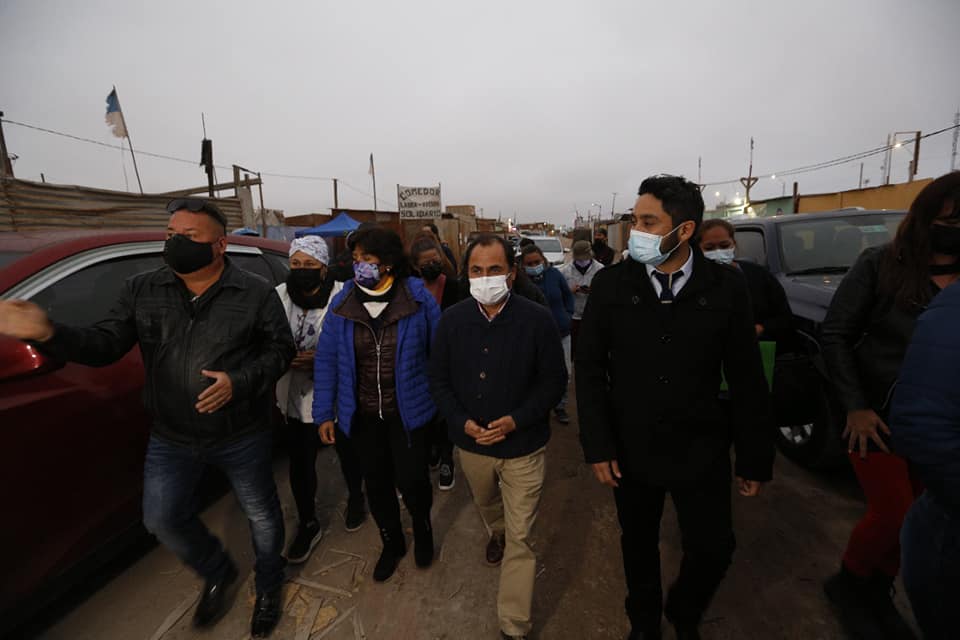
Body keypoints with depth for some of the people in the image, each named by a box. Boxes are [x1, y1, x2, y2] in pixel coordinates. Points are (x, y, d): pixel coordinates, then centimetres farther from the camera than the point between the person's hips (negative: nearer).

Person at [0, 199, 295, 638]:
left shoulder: (256, 293, -11)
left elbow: (280, 350, -10)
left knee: (261, 514, 12)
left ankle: (268, 586, 42)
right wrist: (48, 333, -18)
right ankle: (219, 575, 43)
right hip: (171, 439, 4)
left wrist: (239, 382, -23)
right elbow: (104, 346, 0)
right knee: (162, 519, 14)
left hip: (242, 437, -3)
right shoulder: (142, 291, 0)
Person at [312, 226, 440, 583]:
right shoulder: (342, 303, -5)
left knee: (410, 480, 1)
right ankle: (391, 543, 46)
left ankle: (422, 527, 39)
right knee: (376, 484, 17)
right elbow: (326, 360, -1)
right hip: (362, 415, 3)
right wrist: (324, 412, -1)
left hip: (407, 410, -3)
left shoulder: (418, 298, -12)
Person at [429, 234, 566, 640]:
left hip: (523, 446, -3)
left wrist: (515, 420, -21)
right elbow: (438, 378, -1)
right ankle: (496, 534, 66)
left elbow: (554, 381, -11)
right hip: (471, 443, 4)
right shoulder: (452, 320, -9)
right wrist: (462, 421, -15)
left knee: (520, 537, 6)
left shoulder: (537, 320, -17)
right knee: (487, 506, 31)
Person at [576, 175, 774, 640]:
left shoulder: (726, 287, -8)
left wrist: (754, 459, 1)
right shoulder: (610, 284, -9)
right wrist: (598, 446, -9)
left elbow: (747, 382, -3)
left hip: (701, 451, 0)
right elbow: (590, 369, -7)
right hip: (631, 449, 0)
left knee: (713, 549, 12)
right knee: (638, 545, 18)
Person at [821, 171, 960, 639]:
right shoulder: (879, 265, -12)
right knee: (894, 514, 2)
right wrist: (854, 406, -16)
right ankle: (846, 584, 30)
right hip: (878, 417, -4)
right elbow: (834, 335, -12)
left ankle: (877, 594, 38)